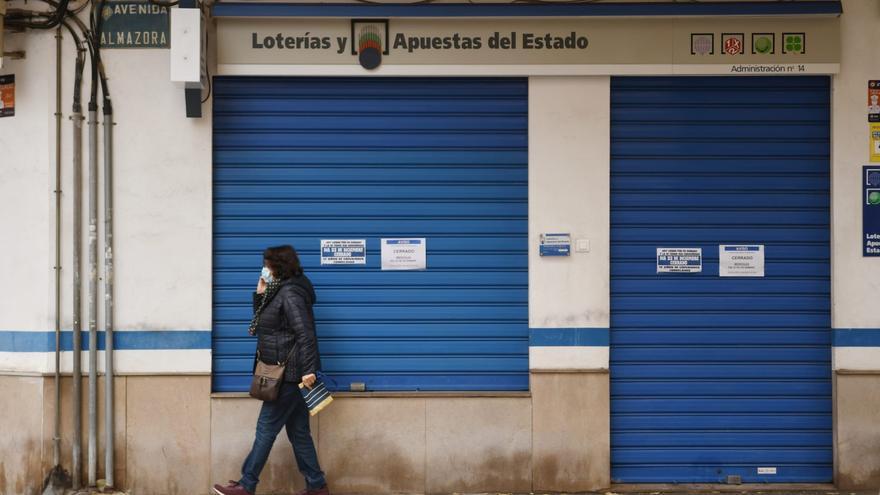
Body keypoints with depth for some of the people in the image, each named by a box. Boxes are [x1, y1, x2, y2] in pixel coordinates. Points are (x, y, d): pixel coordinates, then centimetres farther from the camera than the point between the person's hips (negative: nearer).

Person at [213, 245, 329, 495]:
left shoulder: (290, 294, -14)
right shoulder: (279, 293, 17)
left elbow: (305, 333, -22)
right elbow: (262, 323, 23)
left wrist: (308, 369, -27)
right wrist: (260, 295, 10)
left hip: (290, 375, -10)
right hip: (289, 375, 10)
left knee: (266, 427, -4)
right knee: (298, 431, 10)